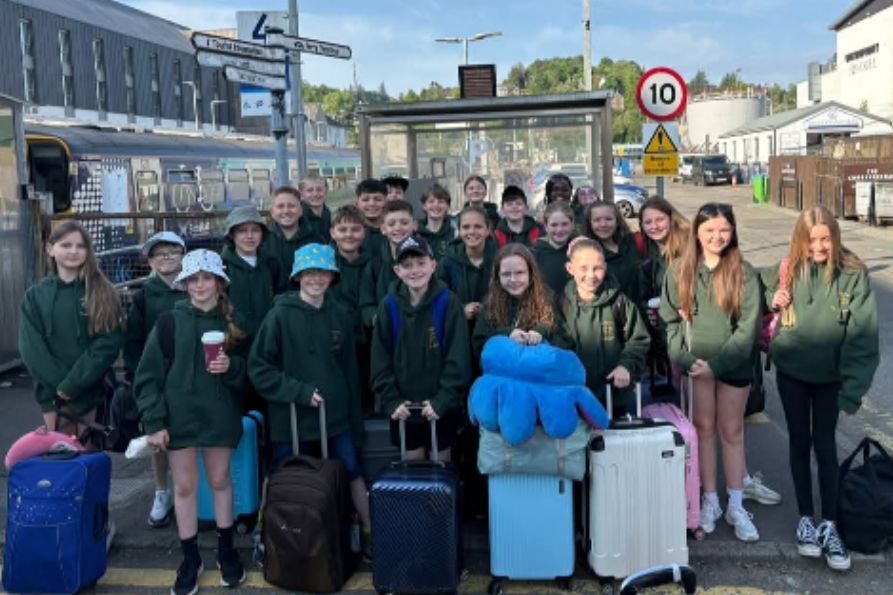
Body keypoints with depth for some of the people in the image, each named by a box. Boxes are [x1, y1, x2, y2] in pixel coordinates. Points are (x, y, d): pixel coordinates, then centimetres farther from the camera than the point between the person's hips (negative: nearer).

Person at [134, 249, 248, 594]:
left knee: (220, 480, 12)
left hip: (219, 415, 1)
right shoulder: (170, 322, -3)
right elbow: (148, 375, -4)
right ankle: (190, 558, 21)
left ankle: (226, 550, 28)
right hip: (179, 416, -1)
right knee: (184, 486, 7)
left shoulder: (232, 323, 1)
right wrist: (154, 422, -9)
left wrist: (231, 366, -15)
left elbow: (247, 373, 8)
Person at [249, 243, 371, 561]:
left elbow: (350, 370, 9)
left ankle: (369, 535, 25)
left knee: (352, 472, 9)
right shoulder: (281, 315, -8)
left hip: (335, 416, 3)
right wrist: (297, 391, -17)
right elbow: (258, 368, -7)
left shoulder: (340, 315, 4)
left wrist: (356, 420, 10)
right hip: (290, 418, -3)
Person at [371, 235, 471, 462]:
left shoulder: (447, 302, -11)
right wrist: (392, 400, -9)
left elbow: (458, 358, -12)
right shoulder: (390, 305, -3)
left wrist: (443, 400, -18)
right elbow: (380, 360, -1)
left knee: (441, 462, 11)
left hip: (441, 406, -2)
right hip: (403, 407, 2)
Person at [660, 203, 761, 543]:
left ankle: (736, 507, 17)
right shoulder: (680, 271, 1)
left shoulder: (744, 273, -5)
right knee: (704, 429, 9)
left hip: (733, 364, -1)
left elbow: (748, 326, -9)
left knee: (732, 431, 8)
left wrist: (716, 363, -16)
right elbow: (669, 320, 0)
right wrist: (687, 359, -12)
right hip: (695, 365, 1)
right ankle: (710, 501, 20)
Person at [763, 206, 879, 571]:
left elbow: (863, 335, -14)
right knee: (800, 443, 10)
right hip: (791, 372, 2)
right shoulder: (788, 270, -6)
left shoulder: (853, 274, -13)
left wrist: (853, 386, -19)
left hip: (830, 375, -2)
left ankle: (829, 525, 14)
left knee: (825, 445, 5)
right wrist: (772, 299, -10)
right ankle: (805, 519, 22)